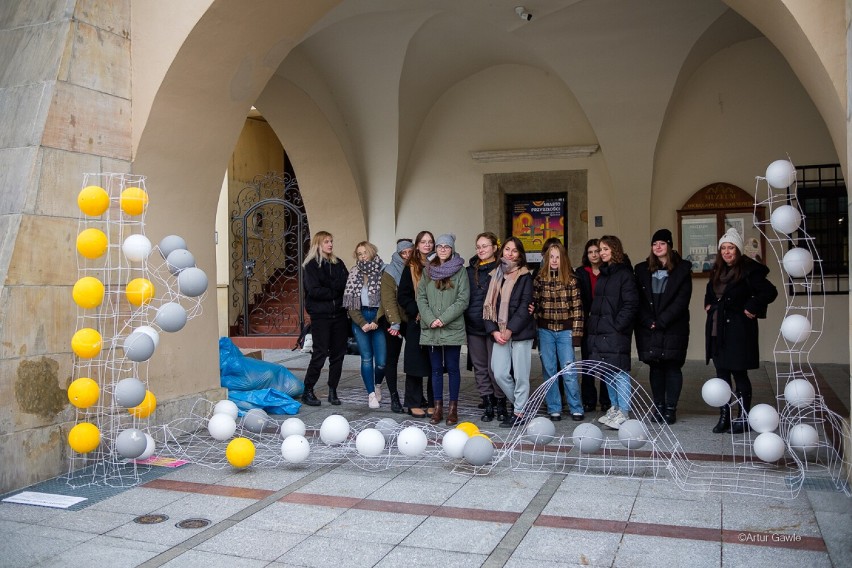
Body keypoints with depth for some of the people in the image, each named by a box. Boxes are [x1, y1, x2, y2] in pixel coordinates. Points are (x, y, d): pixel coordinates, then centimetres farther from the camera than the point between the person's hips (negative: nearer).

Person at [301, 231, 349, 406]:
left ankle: (333, 391, 13)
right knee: (320, 354, -5)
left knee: (338, 354, 4)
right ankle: (307, 391, 6)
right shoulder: (311, 265, -1)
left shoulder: (338, 263, 14)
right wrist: (336, 292, -8)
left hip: (339, 314, 5)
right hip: (320, 316, -5)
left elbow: (347, 283, 6)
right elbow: (314, 291, -11)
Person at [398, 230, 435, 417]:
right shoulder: (411, 267, 3)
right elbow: (402, 295, 1)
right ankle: (414, 403, 9)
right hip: (416, 322, -2)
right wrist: (416, 311, -10)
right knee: (416, 362, 1)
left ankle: (433, 402, 13)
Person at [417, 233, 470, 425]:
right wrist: (430, 319, -9)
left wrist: (444, 319, -13)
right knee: (436, 368, 9)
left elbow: (463, 299, -7)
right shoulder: (427, 270, 9)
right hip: (431, 329, 3)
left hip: (452, 328, -3)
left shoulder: (460, 270, -1)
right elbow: (421, 297, 5)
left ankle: (453, 408, 12)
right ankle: (438, 407, 16)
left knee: (452, 367, 3)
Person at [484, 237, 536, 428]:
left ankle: (519, 412, 14)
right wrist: (493, 330, -4)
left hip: (520, 332, -4)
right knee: (500, 374, 4)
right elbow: (489, 304, 8)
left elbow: (525, 306, -8)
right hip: (499, 333, 4)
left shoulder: (524, 276, -1)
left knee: (520, 375, 1)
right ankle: (518, 403, 25)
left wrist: (510, 330, -14)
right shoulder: (495, 276, 12)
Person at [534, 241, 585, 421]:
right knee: (549, 371, 6)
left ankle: (576, 409, 10)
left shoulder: (571, 279, -1)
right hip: (545, 331, 2)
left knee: (569, 372, -2)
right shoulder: (539, 279, 4)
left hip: (565, 331, -2)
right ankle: (554, 409, 15)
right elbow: (534, 304, 6)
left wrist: (576, 332, -6)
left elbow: (577, 307, -2)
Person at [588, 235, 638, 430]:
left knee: (620, 371, -7)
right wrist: (593, 322, 12)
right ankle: (615, 408, 22)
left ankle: (623, 412, -3)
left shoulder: (624, 273, -6)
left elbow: (631, 303, -12)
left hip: (616, 332, -8)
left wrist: (618, 325, -16)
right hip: (600, 331, 8)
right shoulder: (603, 273, 18)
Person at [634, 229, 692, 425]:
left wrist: (661, 321, -13)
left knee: (673, 367, -1)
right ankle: (658, 407, 14)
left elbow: (681, 300, -6)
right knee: (655, 367, 6)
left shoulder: (682, 269, 2)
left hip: (673, 328, -3)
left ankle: (671, 408, 4)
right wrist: (649, 322, -8)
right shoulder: (642, 270, 10)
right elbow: (639, 300, 5)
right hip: (648, 328, 3)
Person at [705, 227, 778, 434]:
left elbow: (770, 291, -16)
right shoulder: (717, 272, 11)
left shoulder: (749, 271, -10)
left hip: (738, 330, -7)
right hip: (717, 331, 7)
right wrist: (708, 304, 15)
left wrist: (752, 307, -15)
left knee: (739, 374, 1)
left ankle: (743, 418, 12)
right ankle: (724, 417, 17)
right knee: (721, 375, 9)